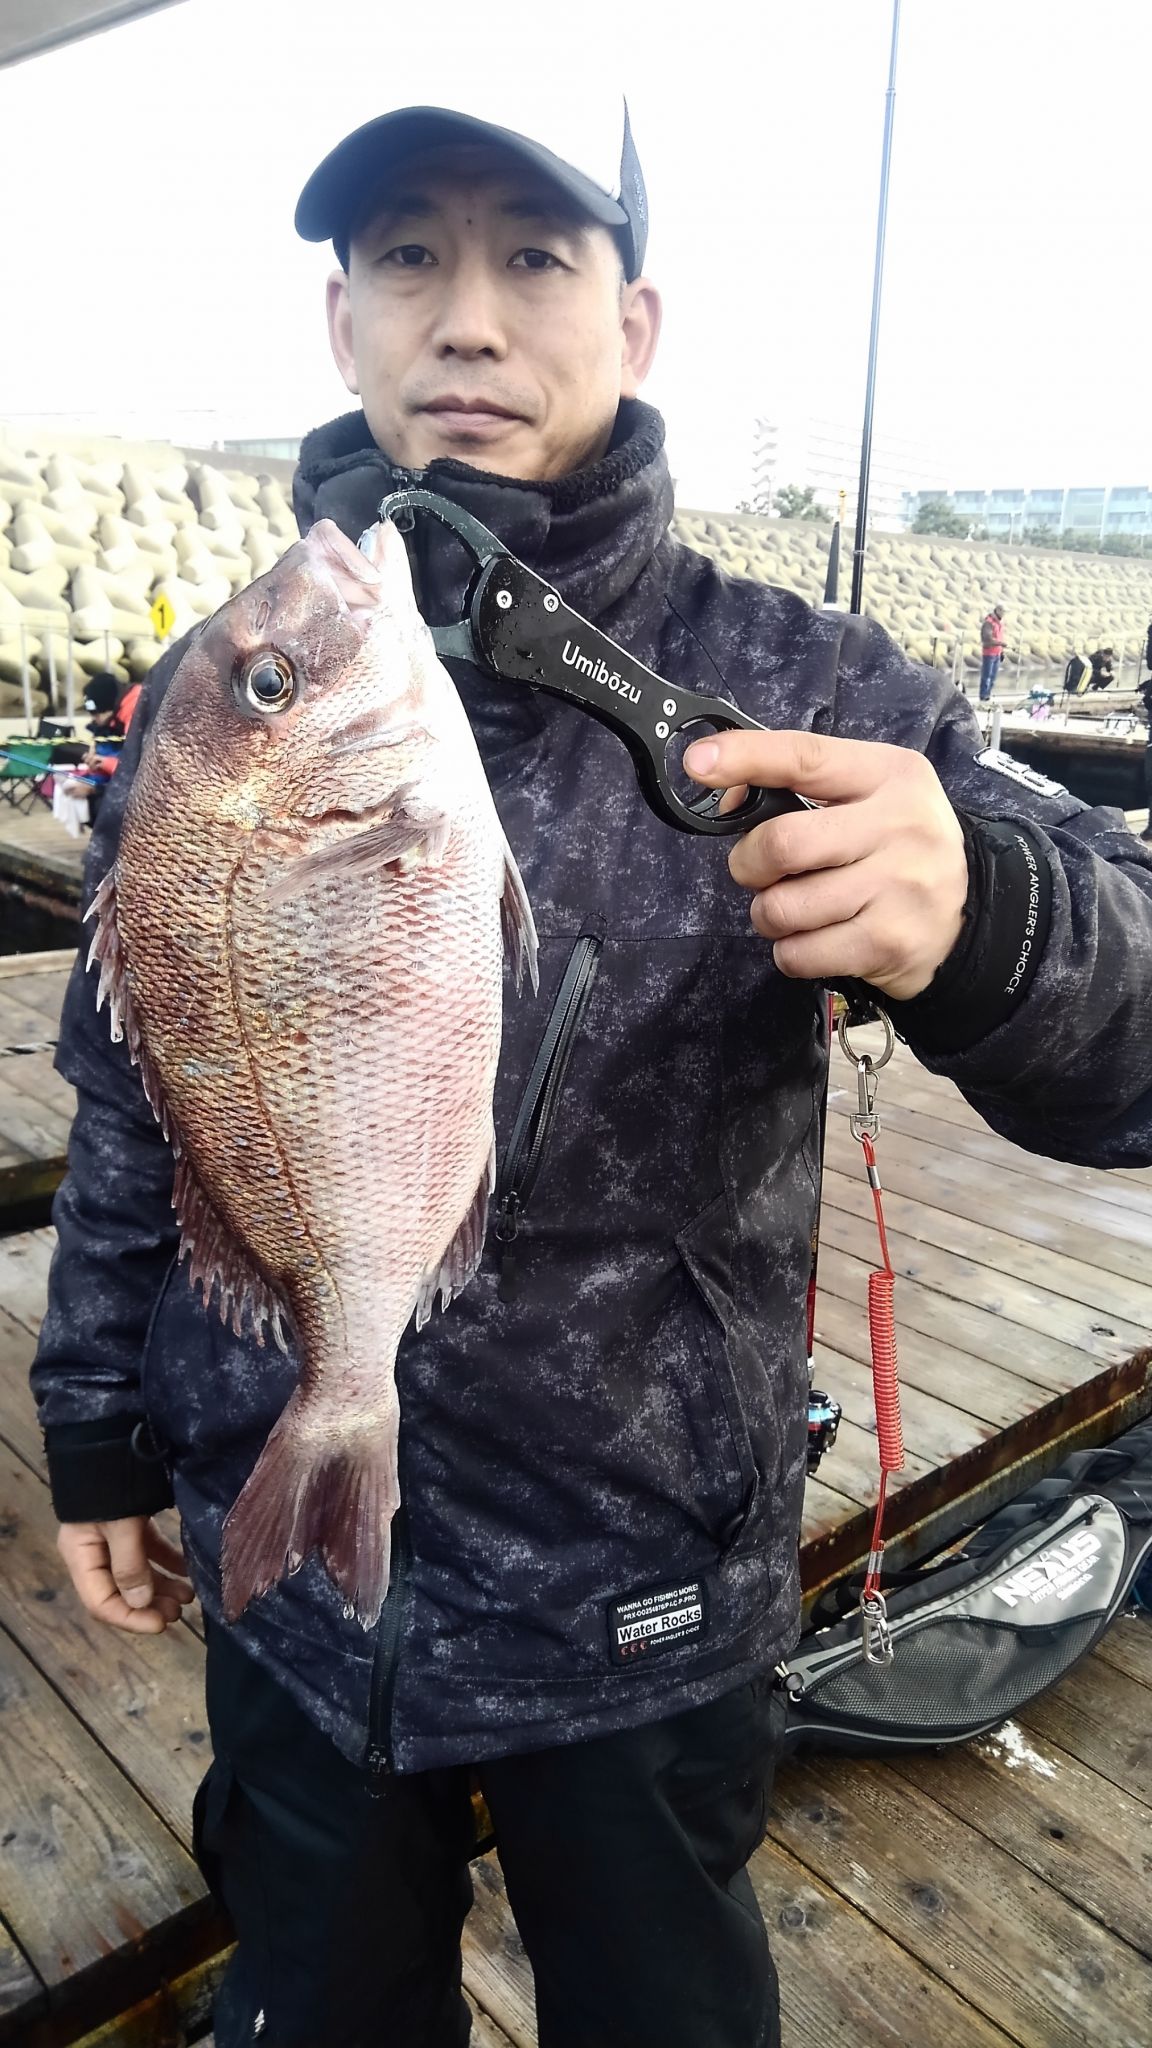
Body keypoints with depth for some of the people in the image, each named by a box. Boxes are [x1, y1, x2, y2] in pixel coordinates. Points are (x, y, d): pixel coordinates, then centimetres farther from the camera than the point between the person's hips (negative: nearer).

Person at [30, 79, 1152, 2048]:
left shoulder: (800, 693, -14)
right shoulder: (211, 703, -5)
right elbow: (135, 1113, 4)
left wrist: (979, 917, -42)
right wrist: (98, 1431, 10)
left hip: (651, 1605, -2)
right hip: (288, 1581, 3)